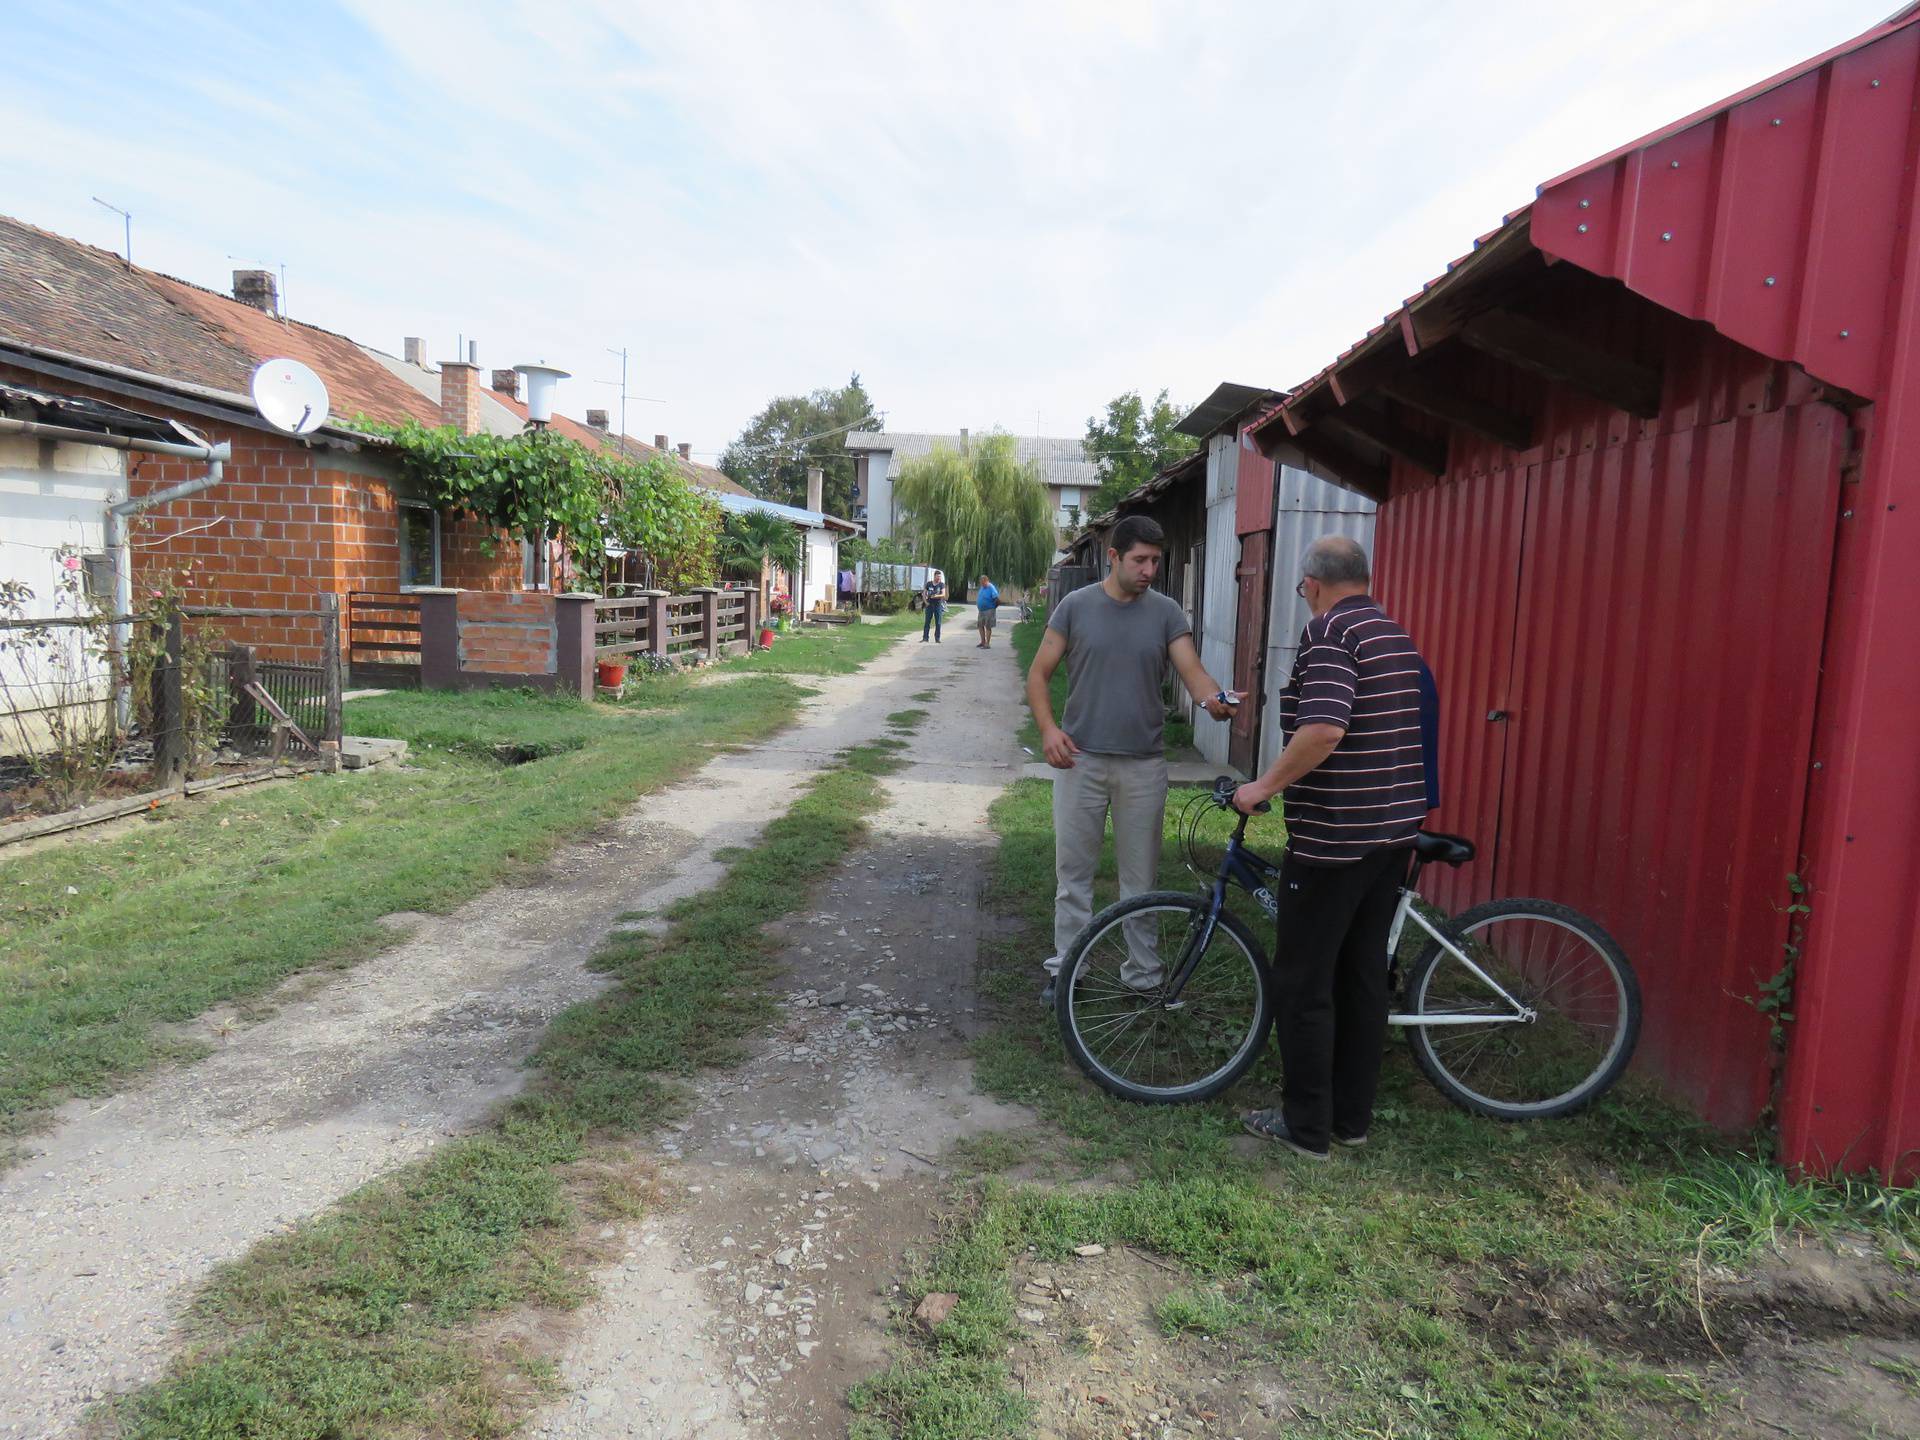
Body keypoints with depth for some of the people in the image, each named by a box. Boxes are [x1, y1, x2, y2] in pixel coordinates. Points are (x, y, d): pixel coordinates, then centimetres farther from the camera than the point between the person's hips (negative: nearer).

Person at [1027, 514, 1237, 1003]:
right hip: (1080, 758, -1)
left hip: (1144, 764, 1)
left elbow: (1193, 671, -8)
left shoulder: (1166, 612, 2)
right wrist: (1047, 728, -15)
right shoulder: (1076, 606, 0)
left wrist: (1213, 699, -31)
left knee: (1140, 876, 10)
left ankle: (1143, 973, 22)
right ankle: (1065, 967, 21)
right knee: (1073, 871, 8)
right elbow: (1039, 674, 2)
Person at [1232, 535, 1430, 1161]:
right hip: (1395, 830, 9)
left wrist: (1264, 786, -17)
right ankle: (1353, 1116, 25)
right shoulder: (1399, 638, 13)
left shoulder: (1329, 631, -14)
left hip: (1333, 838, -9)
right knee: (1364, 974, 15)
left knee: (1304, 983, 3)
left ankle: (1306, 1126, 12)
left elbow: (1323, 729, -28)